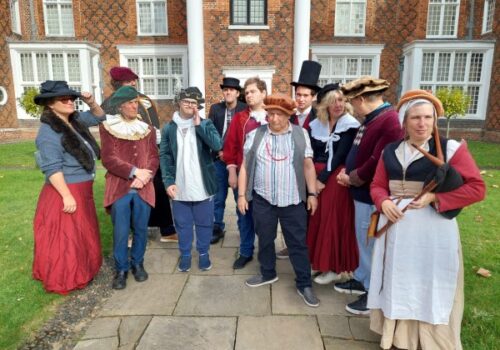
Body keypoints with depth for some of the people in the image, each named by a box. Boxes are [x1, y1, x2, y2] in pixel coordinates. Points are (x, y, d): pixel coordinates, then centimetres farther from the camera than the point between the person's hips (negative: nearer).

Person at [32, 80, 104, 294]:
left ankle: (79, 271, 37)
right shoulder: (48, 132, -18)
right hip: (64, 191, -9)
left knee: (82, 234, 20)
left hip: (82, 191, 9)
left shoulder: (75, 120, 6)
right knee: (65, 238, 3)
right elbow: (52, 168, -22)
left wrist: (91, 103, 0)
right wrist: (67, 196, -25)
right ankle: (64, 281, 19)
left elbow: (99, 117, 21)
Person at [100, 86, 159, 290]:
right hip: (119, 188, -2)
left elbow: (154, 158, 5)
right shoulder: (107, 128, 2)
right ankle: (121, 269, 20)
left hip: (143, 188, 3)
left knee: (140, 229, 10)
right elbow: (108, 159, -7)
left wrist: (144, 177, -12)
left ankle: (137, 264, 29)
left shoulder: (147, 129, 11)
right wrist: (134, 172, -15)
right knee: (120, 232, 2)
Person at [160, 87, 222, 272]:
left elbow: (217, 145, -15)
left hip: (202, 185, -1)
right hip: (179, 187, 1)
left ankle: (203, 253, 30)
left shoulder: (206, 124, 1)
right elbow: (164, 156, 1)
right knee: (182, 223, 13)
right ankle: (185, 254, 31)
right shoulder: (169, 128, 3)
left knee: (204, 223, 12)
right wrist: (168, 181, -8)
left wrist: (198, 125, -17)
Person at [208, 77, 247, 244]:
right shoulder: (215, 109, 4)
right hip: (219, 159, 2)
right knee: (218, 197, 8)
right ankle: (217, 228, 22)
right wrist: (219, 152, -9)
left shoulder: (245, 109, -3)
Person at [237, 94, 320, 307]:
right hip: (263, 200, 1)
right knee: (265, 240, 16)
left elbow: (308, 166, 3)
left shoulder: (301, 135, 1)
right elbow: (245, 167, 3)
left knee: (298, 243, 7)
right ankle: (268, 274, 38)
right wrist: (241, 195, 0)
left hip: (293, 201, -1)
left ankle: (304, 284, 21)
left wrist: (312, 194, 0)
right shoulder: (255, 135, 2)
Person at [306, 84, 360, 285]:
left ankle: (334, 268, 12)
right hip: (316, 176, 5)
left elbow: (340, 155, -13)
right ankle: (316, 260, 25)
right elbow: (312, 153, 6)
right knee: (315, 219, 8)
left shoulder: (350, 124, -7)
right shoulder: (316, 124, 9)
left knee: (333, 220, -1)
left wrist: (323, 178, -15)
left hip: (336, 178, -5)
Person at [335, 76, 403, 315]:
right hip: (362, 191, 10)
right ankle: (362, 280, 39)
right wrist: (346, 172, 7)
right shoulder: (371, 119, 10)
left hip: (372, 195, -10)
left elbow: (376, 163, -25)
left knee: (372, 244, 4)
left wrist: (351, 179, -12)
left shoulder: (390, 121, -22)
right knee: (364, 241, 21)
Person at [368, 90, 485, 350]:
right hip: (396, 229, 4)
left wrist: (433, 197, -18)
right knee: (399, 284, 15)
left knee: (430, 288, 6)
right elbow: (377, 186, 11)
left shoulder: (451, 149, -6)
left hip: (433, 231, -4)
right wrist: (384, 202, -11)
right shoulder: (390, 151, 6)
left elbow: (476, 188, -8)